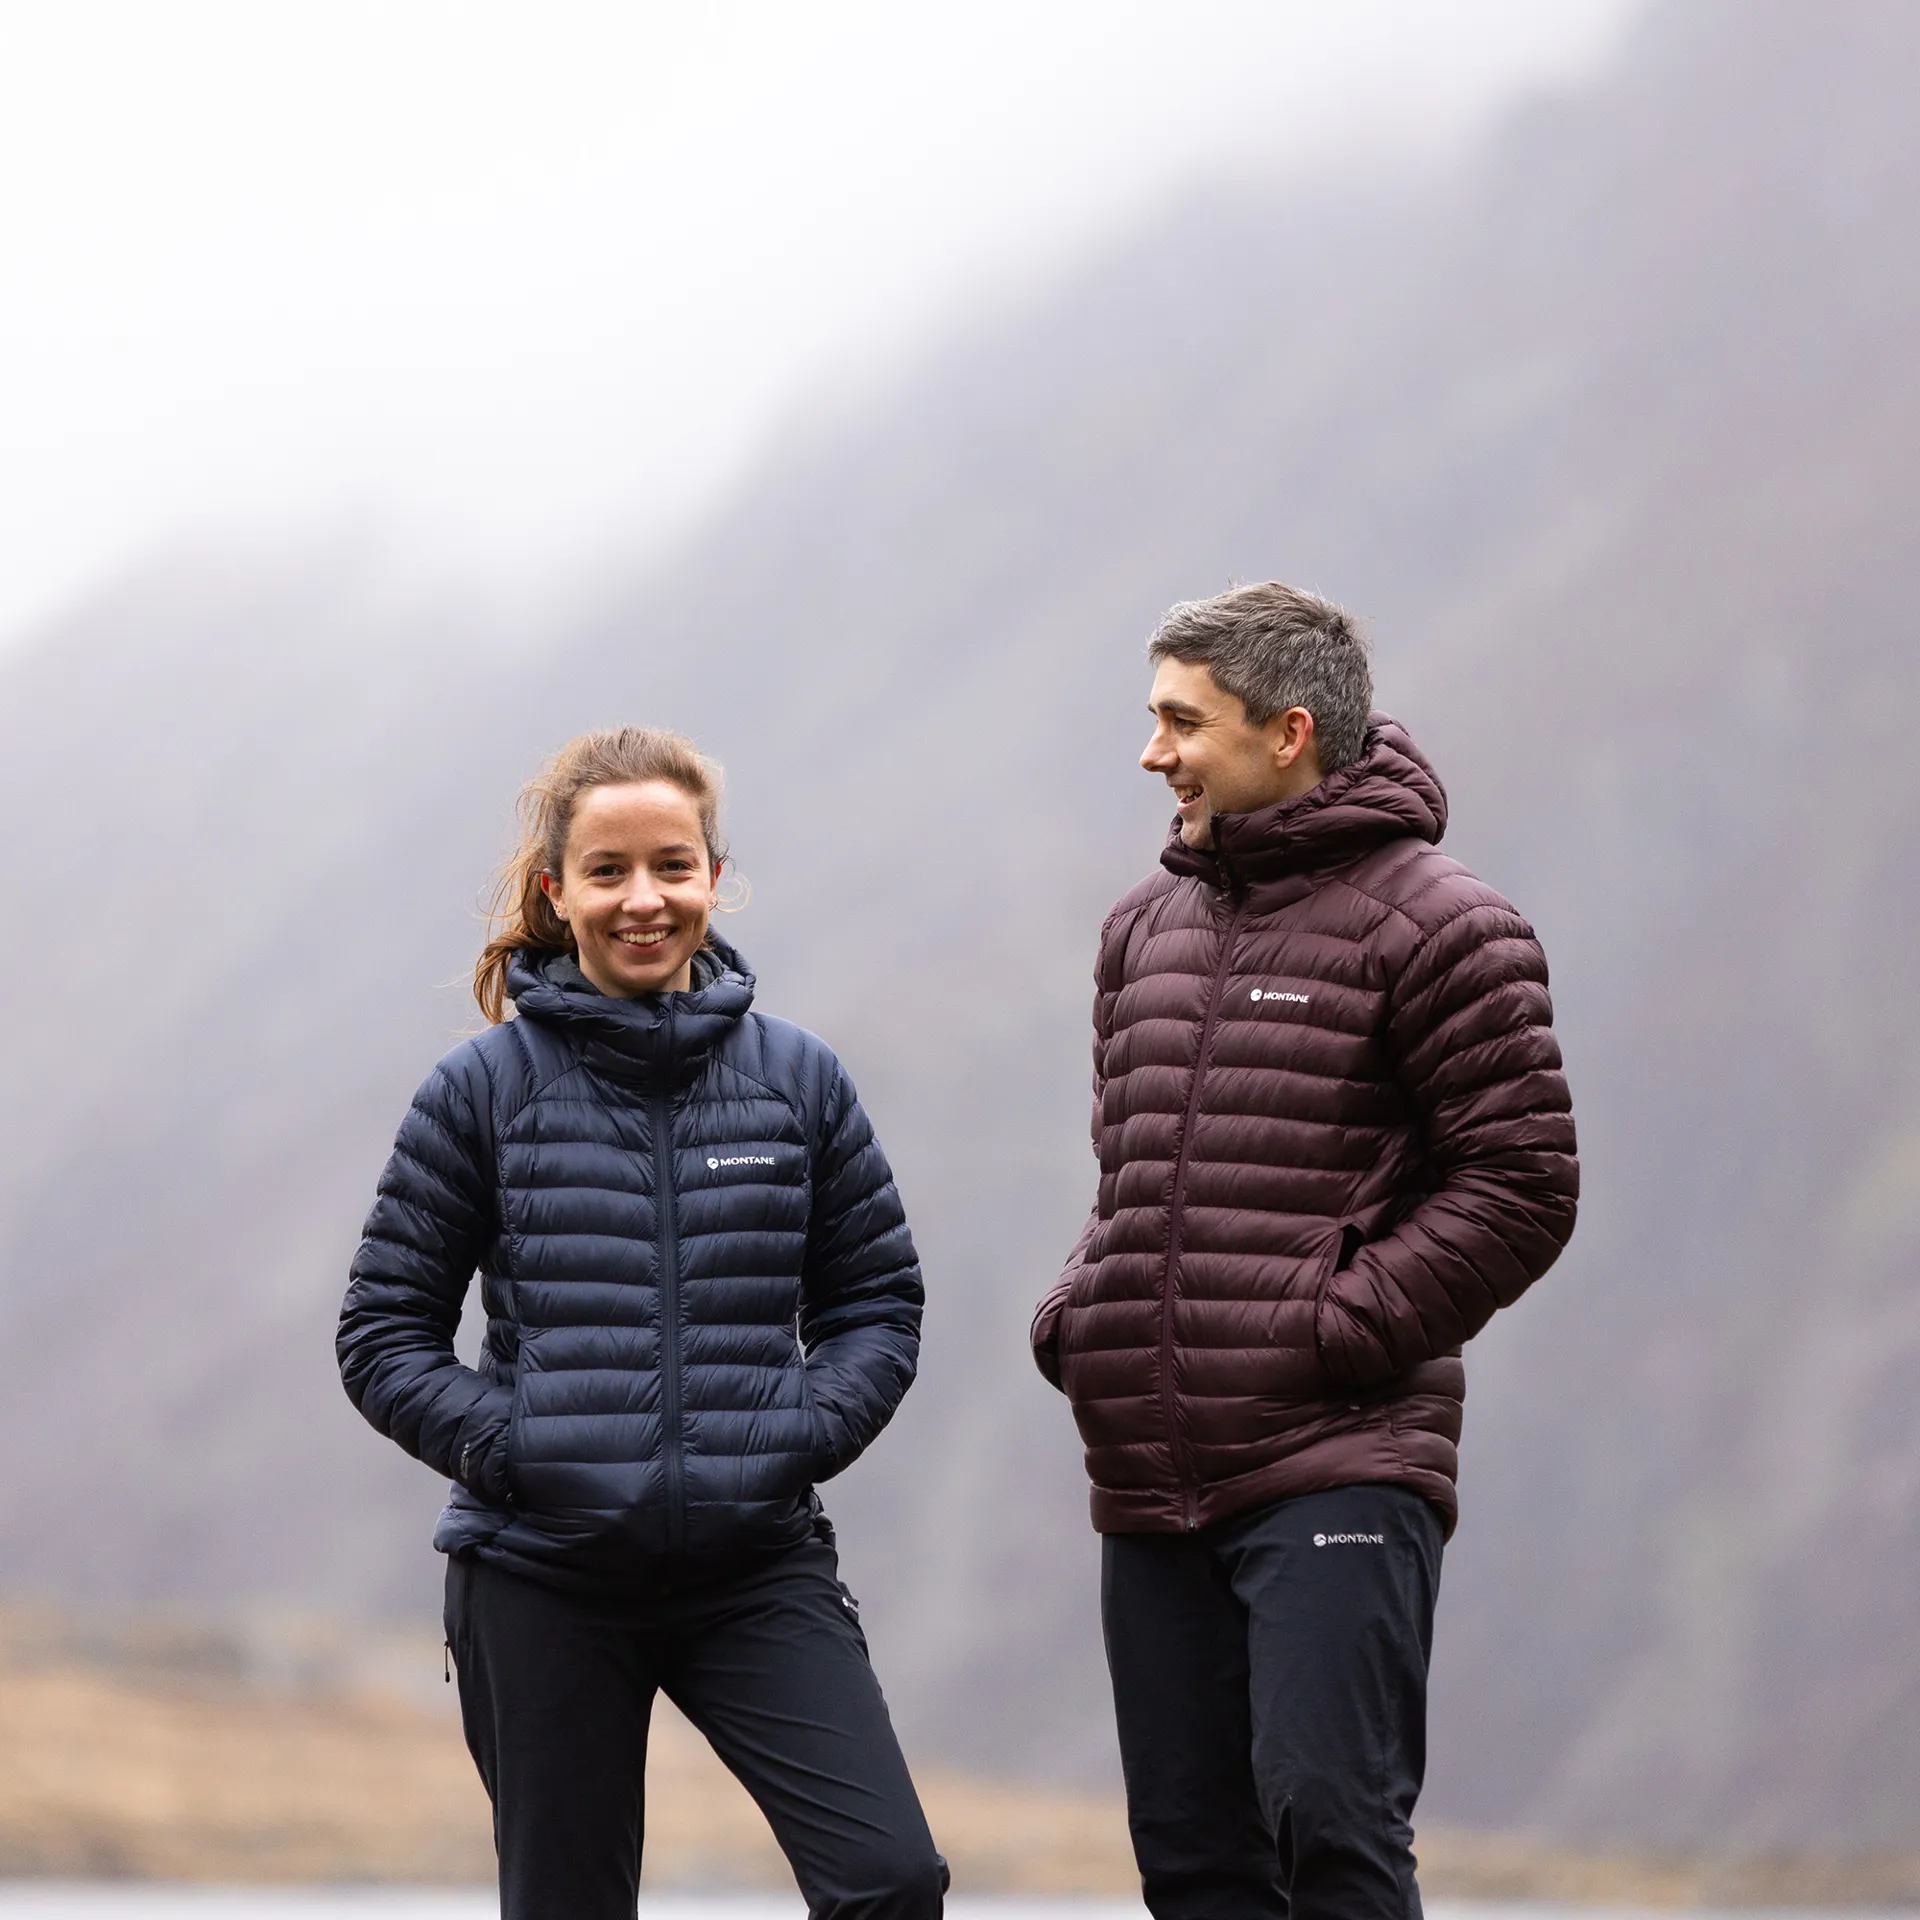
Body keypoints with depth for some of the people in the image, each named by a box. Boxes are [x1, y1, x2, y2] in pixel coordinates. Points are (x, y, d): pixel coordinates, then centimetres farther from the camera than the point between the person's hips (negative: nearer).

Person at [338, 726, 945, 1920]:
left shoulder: (798, 1080, 4)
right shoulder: (486, 1089, 0)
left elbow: (879, 1298, 11)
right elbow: (386, 1332, 2)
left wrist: (805, 1432, -6)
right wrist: (505, 1446, -12)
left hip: (758, 1564, 1)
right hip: (544, 1576, -1)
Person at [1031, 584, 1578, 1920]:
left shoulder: (1430, 927, -4)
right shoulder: (1148, 929, 18)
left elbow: (1521, 1184, -8)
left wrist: (1339, 1331, -14)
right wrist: (1075, 1318, 10)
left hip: (1339, 1472, -7)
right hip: (1150, 1484, 7)